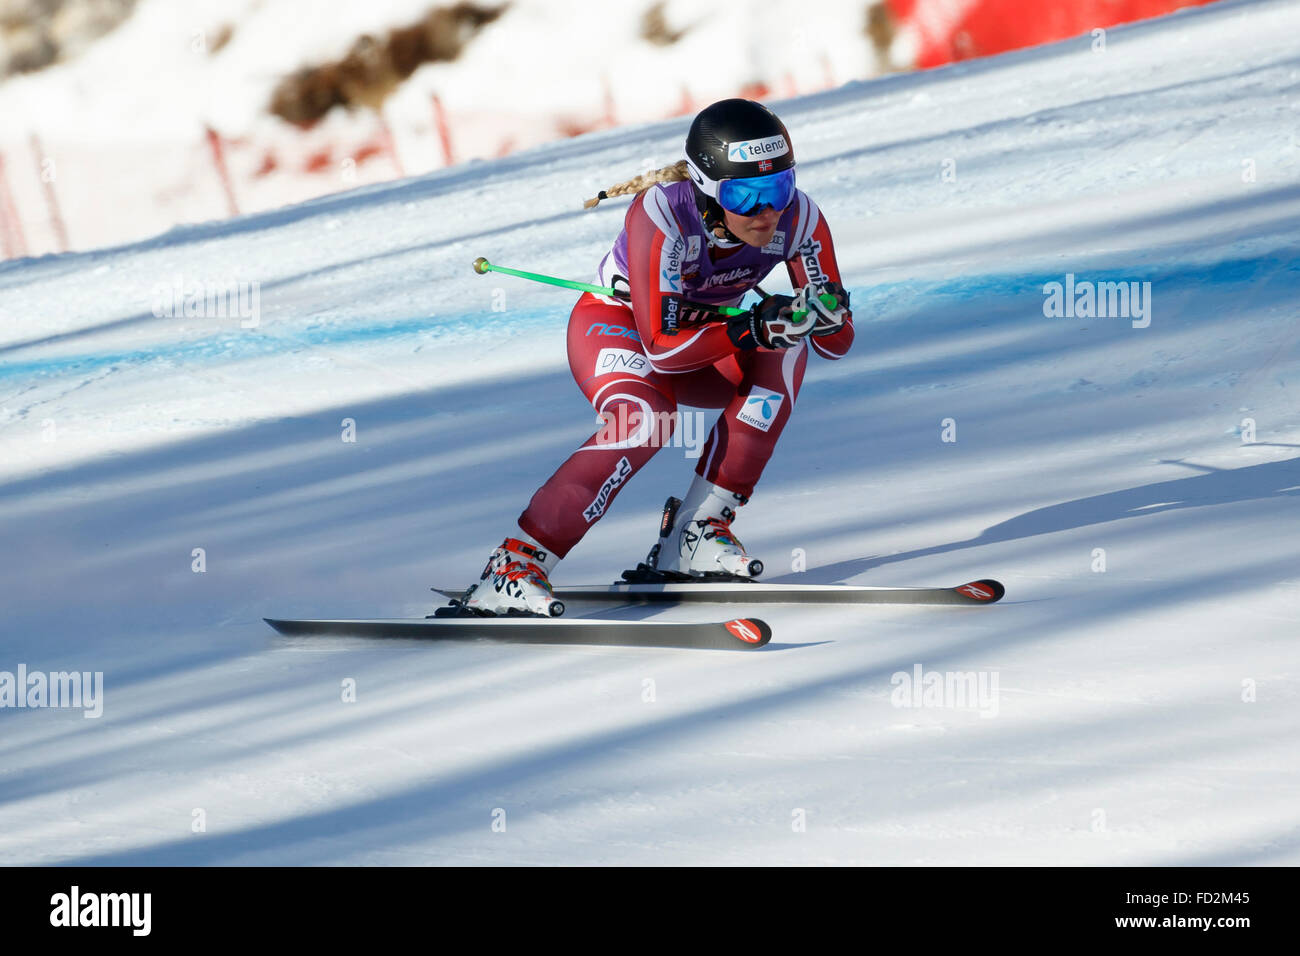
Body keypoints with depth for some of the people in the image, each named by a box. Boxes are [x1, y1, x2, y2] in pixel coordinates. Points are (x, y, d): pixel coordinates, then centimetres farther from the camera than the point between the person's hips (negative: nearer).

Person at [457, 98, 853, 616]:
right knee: (645, 417, -34)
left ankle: (696, 534, -19)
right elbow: (662, 347, -35)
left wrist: (825, 313, -39)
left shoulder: (798, 218, -22)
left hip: (703, 333, 5)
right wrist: (756, 327, -44)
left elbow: (837, 341, -17)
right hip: (612, 323, -5)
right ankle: (513, 568, -33)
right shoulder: (662, 214, -35)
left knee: (787, 351, -24)